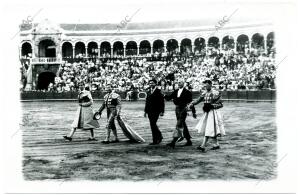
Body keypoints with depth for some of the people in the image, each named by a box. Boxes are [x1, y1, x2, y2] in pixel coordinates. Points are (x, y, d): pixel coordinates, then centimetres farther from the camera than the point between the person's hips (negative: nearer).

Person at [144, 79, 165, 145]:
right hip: (150, 111, 7)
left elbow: (162, 102, -7)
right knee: (153, 125, 11)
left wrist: (162, 111, -12)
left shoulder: (158, 91, -5)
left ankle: (155, 140, -4)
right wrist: (145, 111, 16)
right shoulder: (148, 92, 14)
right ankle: (159, 137, 28)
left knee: (153, 125, -13)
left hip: (156, 111, -7)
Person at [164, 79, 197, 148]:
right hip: (177, 109, 7)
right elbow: (168, 98, 7)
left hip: (183, 109, -7)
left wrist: (193, 112, -2)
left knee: (179, 125, -12)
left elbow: (191, 102, -3)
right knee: (183, 125, 12)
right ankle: (189, 141, 24)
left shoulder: (187, 92, -5)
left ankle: (173, 142, -15)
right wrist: (164, 95, -15)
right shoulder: (176, 91, 12)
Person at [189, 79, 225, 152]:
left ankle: (203, 146, -7)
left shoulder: (215, 93, -12)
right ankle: (217, 144, 25)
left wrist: (211, 106, -21)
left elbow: (220, 104, -10)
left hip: (212, 112, -7)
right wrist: (192, 104, -12)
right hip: (206, 112, 7)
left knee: (208, 130, -7)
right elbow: (198, 100, 6)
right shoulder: (204, 93, 8)